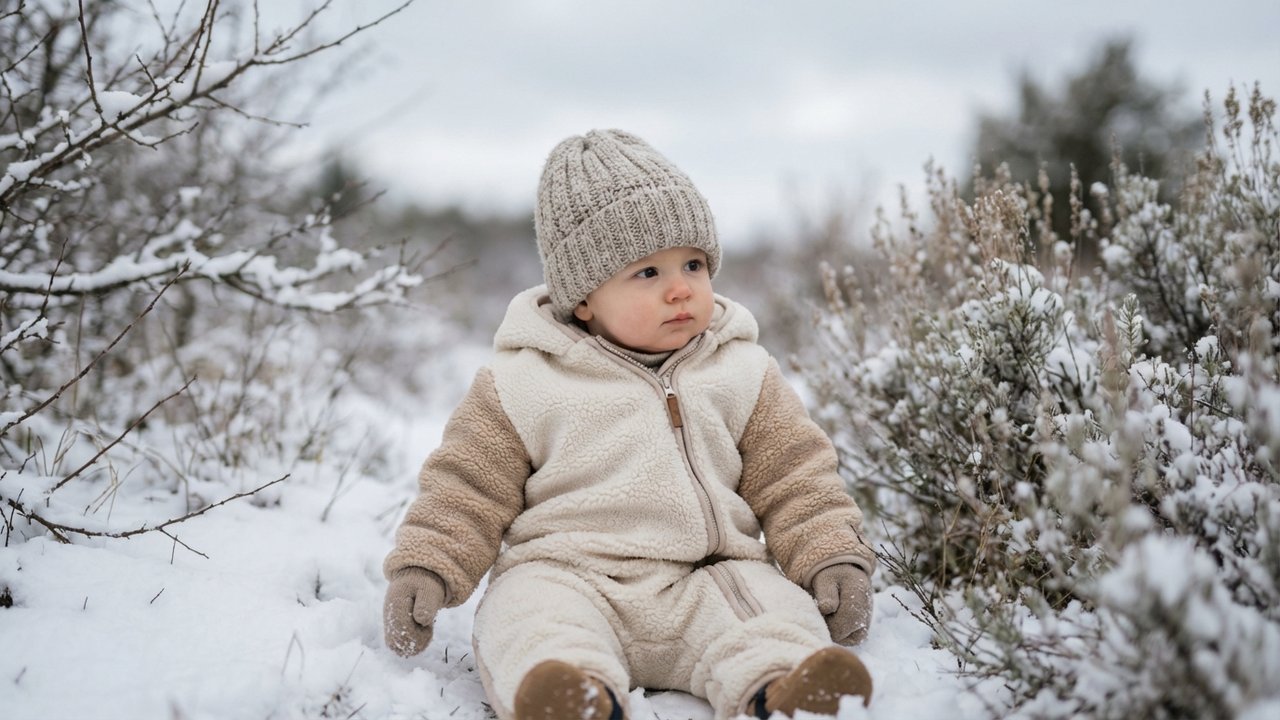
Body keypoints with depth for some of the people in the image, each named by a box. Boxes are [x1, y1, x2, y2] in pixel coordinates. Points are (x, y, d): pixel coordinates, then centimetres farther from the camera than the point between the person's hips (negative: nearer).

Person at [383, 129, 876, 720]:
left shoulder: (743, 374, 11)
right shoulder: (524, 384, 5)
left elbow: (793, 479, 13)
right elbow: (467, 488, 8)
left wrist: (834, 558, 0)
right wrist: (422, 569, -3)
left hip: (704, 581, 2)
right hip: (566, 574, -1)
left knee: (775, 605, -25)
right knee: (529, 608, -31)